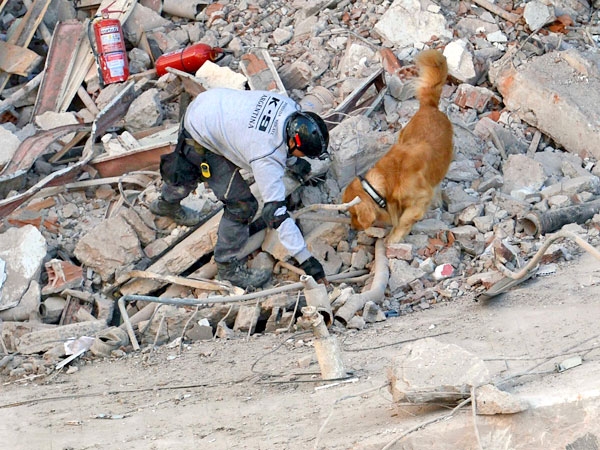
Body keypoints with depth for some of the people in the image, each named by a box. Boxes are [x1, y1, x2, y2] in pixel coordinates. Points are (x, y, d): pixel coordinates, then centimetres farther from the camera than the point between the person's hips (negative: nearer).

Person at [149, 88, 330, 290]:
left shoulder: (291, 109, -19)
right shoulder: (267, 159, -37)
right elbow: (276, 213, -35)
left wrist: (294, 163, 17)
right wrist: (305, 259, -34)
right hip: (200, 140, -9)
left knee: (189, 168, 39)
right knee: (241, 204, -8)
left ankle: (167, 203, 71)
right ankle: (227, 267, 13)